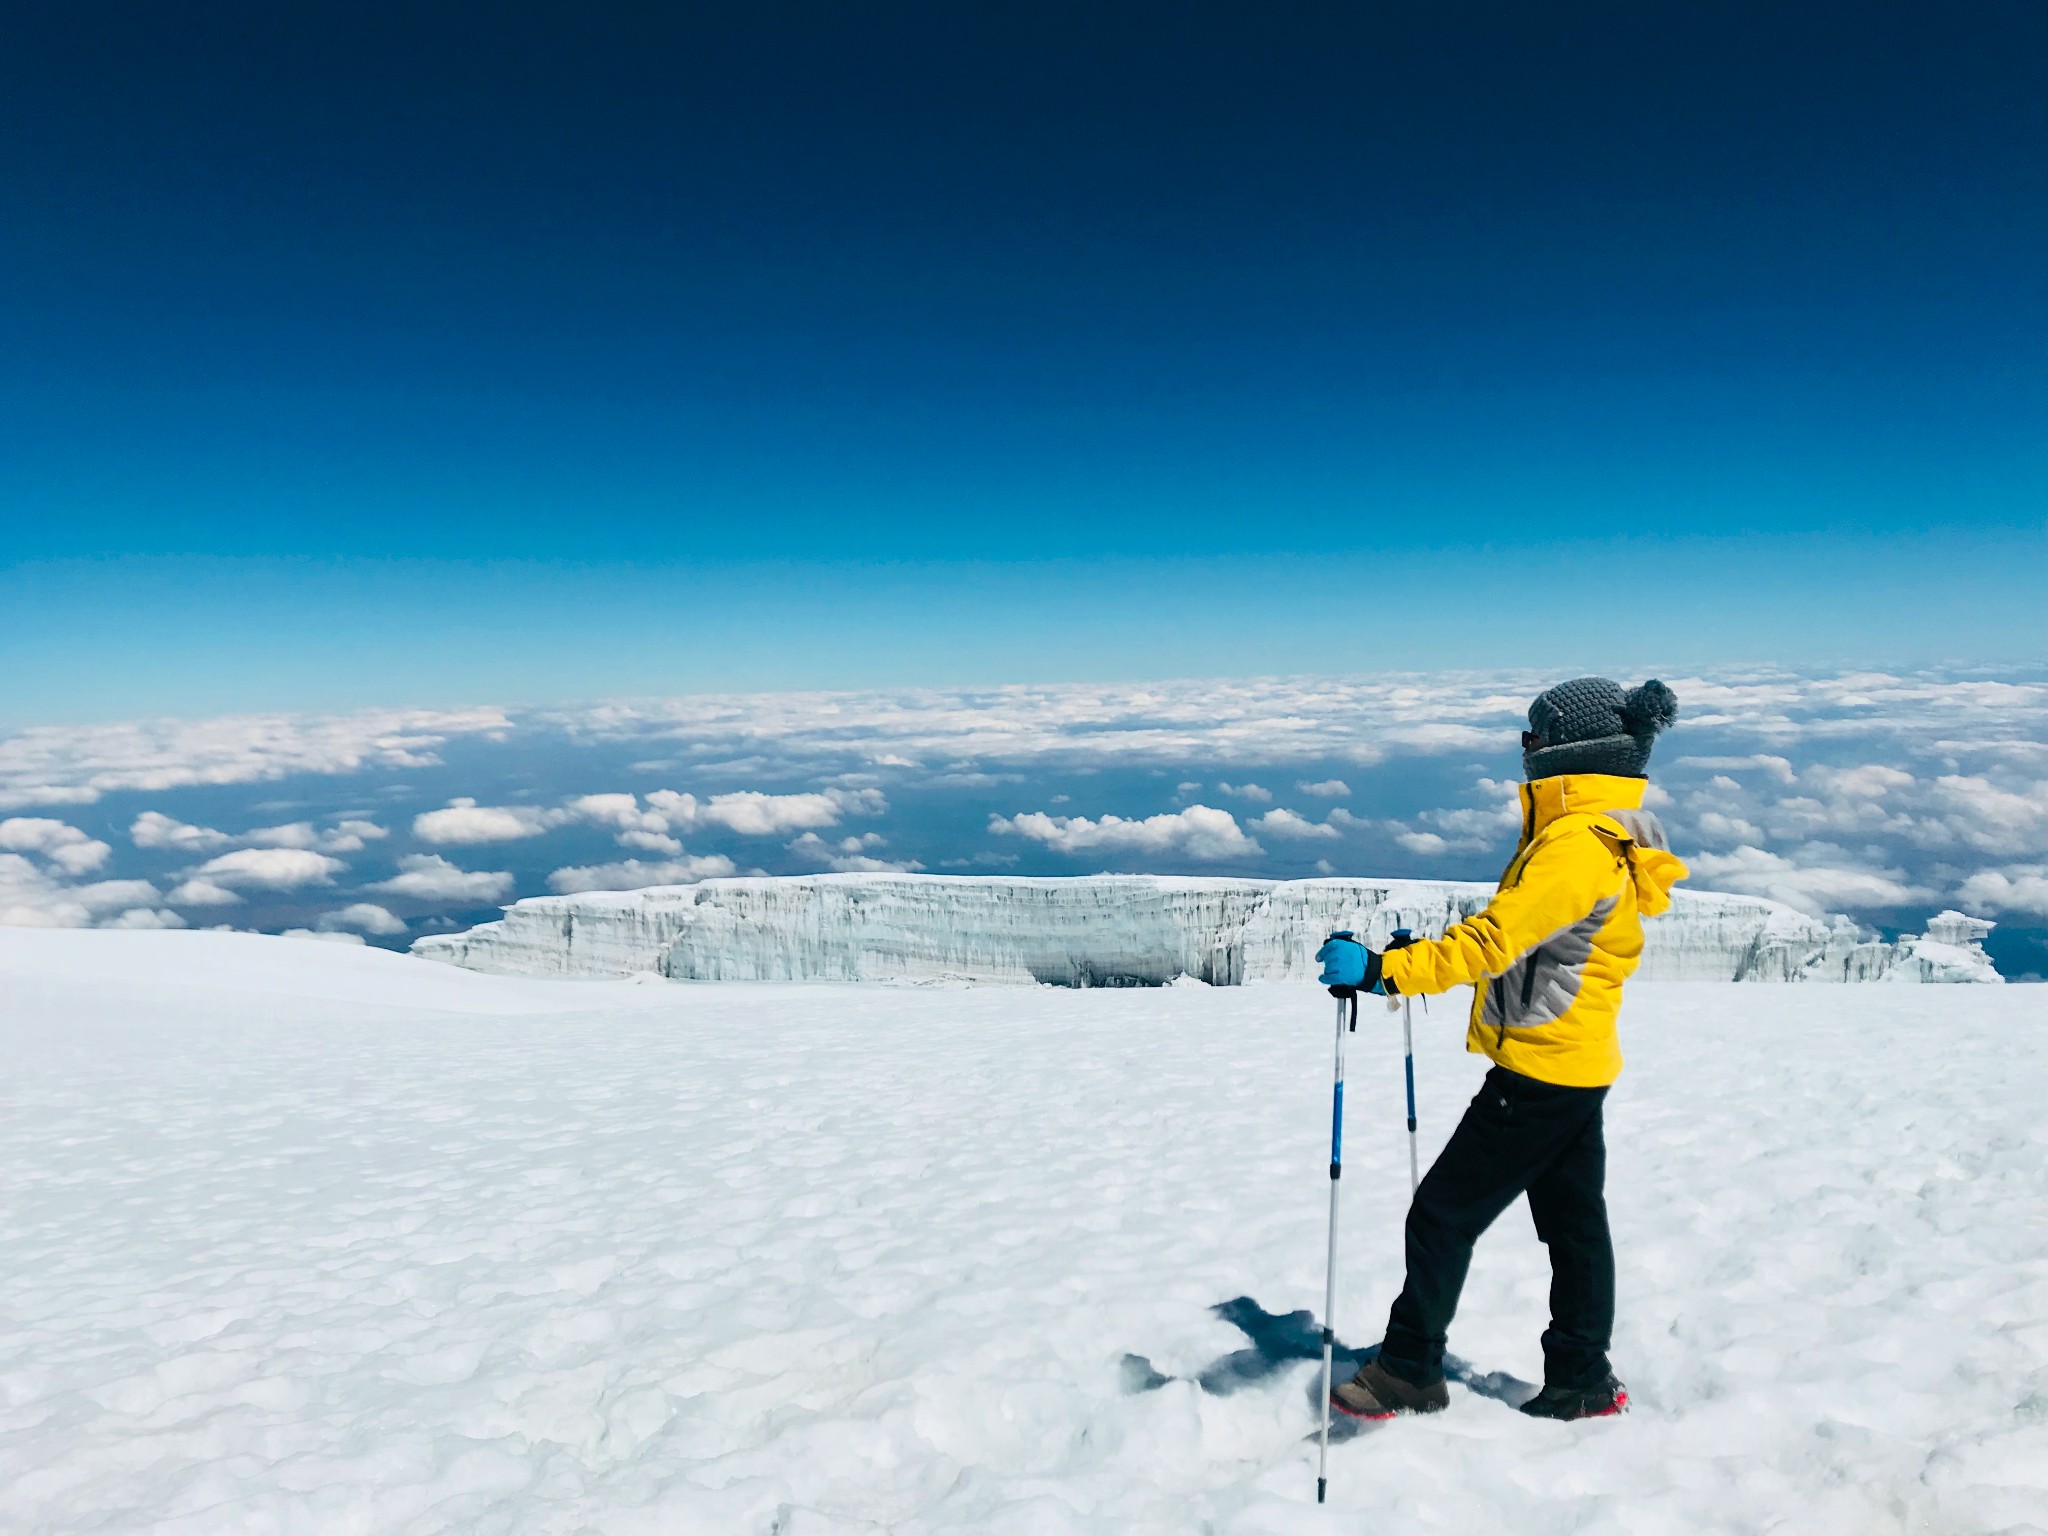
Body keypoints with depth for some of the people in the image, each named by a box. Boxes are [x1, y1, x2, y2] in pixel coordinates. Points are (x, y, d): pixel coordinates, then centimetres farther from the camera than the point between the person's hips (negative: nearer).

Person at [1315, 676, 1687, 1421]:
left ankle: (1409, 1369, 9)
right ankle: (1582, 1379, 29)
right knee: (1573, 1220, 17)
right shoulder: (1614, 839, 11)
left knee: (1443, 1213, -1)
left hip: (1538, 1070, -10)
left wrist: (1381, 970, -36)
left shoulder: (1576, 844, -22)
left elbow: (1496, 940, -32)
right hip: (1579, 1064, 10)